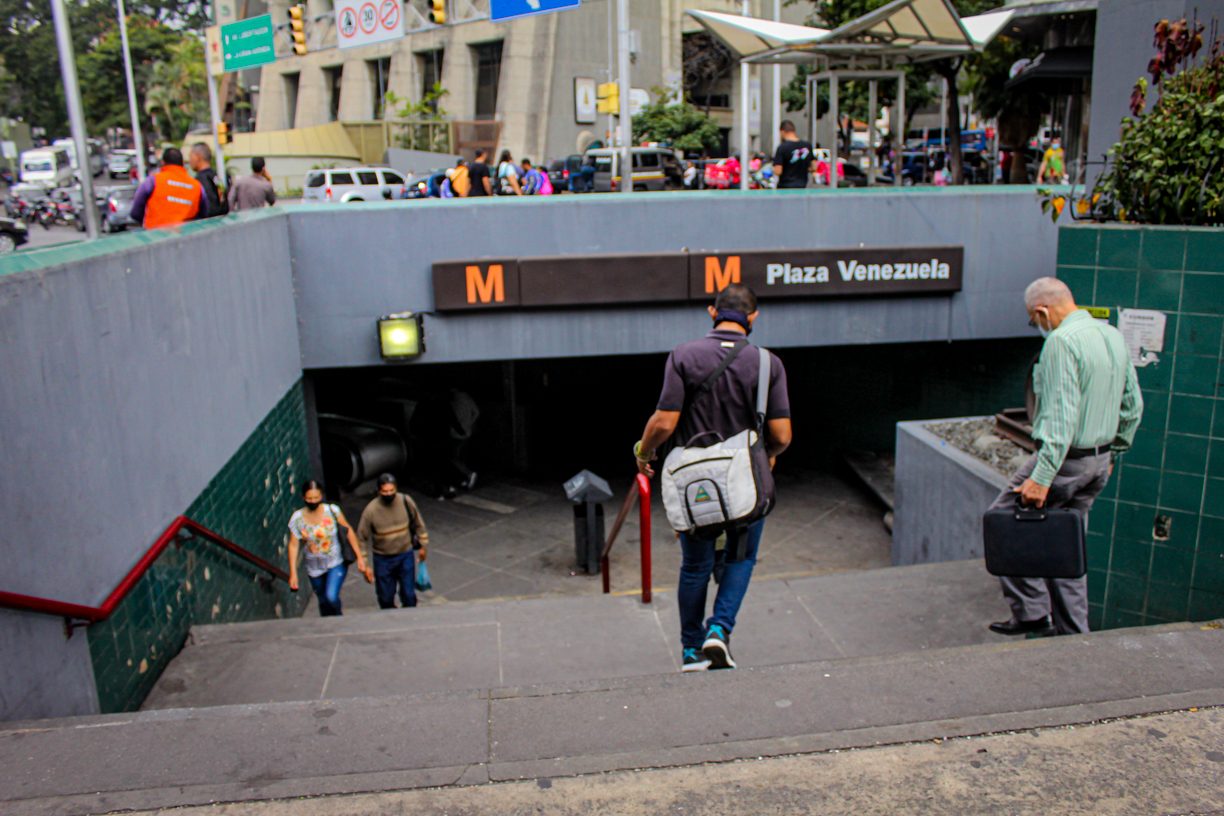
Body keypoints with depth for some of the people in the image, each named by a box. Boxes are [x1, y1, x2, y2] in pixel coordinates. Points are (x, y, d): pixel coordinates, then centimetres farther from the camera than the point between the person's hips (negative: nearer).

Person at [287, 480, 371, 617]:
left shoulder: (332, 511, -12)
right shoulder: (297, 518, -9)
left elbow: (348, 530, -4)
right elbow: (293, 545, -8)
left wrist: (359, 556, -5)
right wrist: (293, 573, -13)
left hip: (337, 563, -2)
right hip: (314, 568, 2)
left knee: (331, 596, -20)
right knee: (323, 602, 14)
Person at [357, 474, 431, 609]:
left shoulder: (406, 501, -12)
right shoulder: (371, 510, -17)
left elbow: (418, 524, 6)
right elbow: (362, 538, -8)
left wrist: (424, 546, 12)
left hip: (406, 556, 1)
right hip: (383, 560, -1)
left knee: (409, 596, 3)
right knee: (386, 599, 8)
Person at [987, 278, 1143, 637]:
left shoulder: (1062, 341, -19)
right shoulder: (1113, 336, 9)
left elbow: (1061, 415, -26)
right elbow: (1133, 405, 16)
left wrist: (1042, 476, -26)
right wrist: (1112, 452, 26)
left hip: (1065, 458, -9)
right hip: (1100, 463, 9)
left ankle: (1032, 612, 6)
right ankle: (1073, 634, 23)